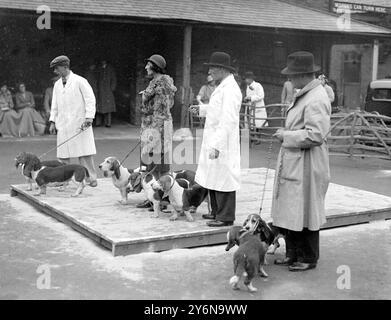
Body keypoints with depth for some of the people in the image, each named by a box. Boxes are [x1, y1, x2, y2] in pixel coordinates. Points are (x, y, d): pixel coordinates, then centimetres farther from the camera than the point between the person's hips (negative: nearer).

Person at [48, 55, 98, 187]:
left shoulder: (80, 81, -4)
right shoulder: (57, 85, 15)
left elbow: (90, 99, -6)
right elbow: (55, 104, 19)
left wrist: (88, 117, -16)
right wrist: (53, 121, 11)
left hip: (79, 123, -5)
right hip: (63, 125, 5)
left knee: (85, 153, -4)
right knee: (63, 154, 4)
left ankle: (91, 178, 3)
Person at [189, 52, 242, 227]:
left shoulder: (230, 89, -19)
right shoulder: (222, 87, 13)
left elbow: (228, 121, -25)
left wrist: (217, 145, -28)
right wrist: (202, 109, 16)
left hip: (222, 144, -10)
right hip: (213, 141, 10)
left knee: (223, 179, -3)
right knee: (213, 178, 17)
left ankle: (225, 217, 7)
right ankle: (217, 212, 29)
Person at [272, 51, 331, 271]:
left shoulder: (316, 100, -19)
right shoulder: (304, 95, 13)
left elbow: (315, 135, -25)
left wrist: (286, 136, -16)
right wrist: (286, 134, 9)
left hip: (307, 165, -10)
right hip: (293, 163, 10)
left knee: (305, 211, 2)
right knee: (291, 210, 15)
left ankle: (309, 259, 17)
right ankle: (293, 254, 26)